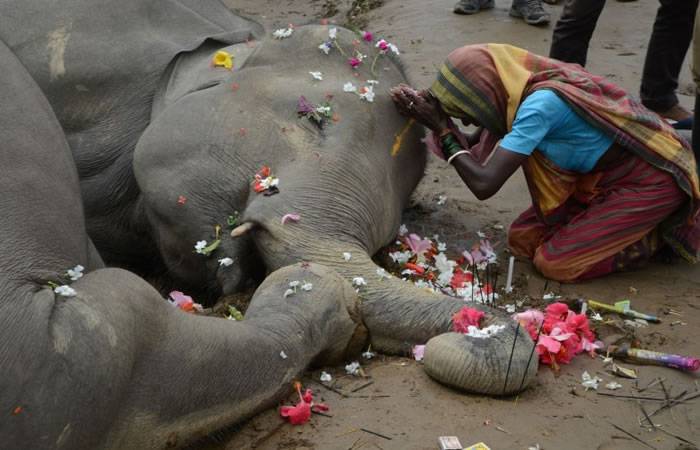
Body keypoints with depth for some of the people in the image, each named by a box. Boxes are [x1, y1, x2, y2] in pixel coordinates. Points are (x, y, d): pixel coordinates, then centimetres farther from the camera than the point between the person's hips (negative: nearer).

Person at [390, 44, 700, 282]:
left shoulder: (539, 104, -30)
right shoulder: (524, 90, -6)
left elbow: (484, 184, -32)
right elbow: (475, 150, 6)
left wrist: (443, 128, -20)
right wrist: (430, 111, -7)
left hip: (650, 182, -9)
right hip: (602, 175, 9)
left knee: (553, 262, -12)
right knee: (522, 238, 3)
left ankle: (660, 236, 3)